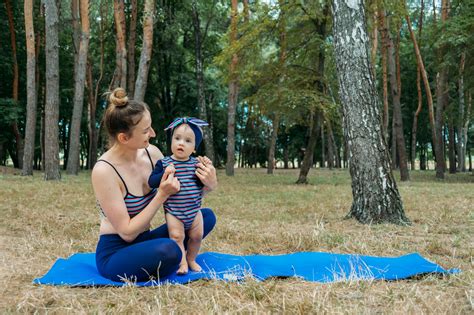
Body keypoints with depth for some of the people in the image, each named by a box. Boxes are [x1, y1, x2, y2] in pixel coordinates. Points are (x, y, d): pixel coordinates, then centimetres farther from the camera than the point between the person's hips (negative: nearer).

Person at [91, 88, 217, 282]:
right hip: (115, 253, -7)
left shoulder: (151, 153, -5)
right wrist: (162, 195, -25)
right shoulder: (104, 171, -23)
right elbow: (127, 232, -21)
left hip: (143, 242, 7)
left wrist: (208, 185, -13)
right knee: (168, 249, -35)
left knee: (206, 215, 2)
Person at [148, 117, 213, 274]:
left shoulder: (196, 163, 1)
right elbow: (151, 182, -12)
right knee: (176, 236, -10)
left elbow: (202, 185, 1)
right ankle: (182, 262, 6)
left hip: (194, 210, 3)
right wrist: (165, 174, -28)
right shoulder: (163, 163, -6)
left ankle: (191, 259, 29)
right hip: (173, 211, -3)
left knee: (197, 236, 7)